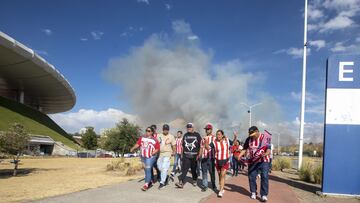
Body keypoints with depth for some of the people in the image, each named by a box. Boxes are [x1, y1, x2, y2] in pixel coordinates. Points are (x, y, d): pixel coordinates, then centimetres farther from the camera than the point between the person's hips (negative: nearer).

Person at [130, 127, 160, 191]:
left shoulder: (155, 140, -2)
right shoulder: (142, 138, 8)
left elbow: (158, 148, -1)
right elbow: (138, 144, 1)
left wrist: (154, 152, -18)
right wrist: (133, 148, -14)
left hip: (150, 157, -5)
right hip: (143, 156, 5)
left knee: (148, 170, -15)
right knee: (146, 170, 14)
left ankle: (146, 184, -15)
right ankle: (150, 182, 31)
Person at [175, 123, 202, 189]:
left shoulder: (197, 135, 1)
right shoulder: (185, 135, 11)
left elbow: (200, 146, -1)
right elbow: (183, 145, 17)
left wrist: (199, 155, -7)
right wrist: (182, 153, 11)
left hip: (194, 156, -2)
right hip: (186, 155, 2)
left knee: (194, 169, 9)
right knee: (184, 169, -7)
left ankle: (194, 180, 28)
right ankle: (181, 182, -12)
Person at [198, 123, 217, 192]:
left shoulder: (214, 138, -2)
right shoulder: (203, 138, 15)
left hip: (211, 157, -4)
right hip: (204, 158, 4)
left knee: (212, 172, 5)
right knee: (204, 172, 4)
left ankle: (214, 185, 18)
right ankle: (204, 185, 9)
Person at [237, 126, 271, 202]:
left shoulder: (266, 137, -8)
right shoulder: (249, 139, 2)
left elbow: (269, 148, -12)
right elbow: (245, 148, 6)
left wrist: (266, 154, -33)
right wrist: (240, 155, -11)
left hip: (264, 161, -3)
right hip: (252, 161, 3)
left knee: (264, 177, -10)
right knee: (251, 177, 5)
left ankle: (264, 195, -3)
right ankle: (253, 192, 24)